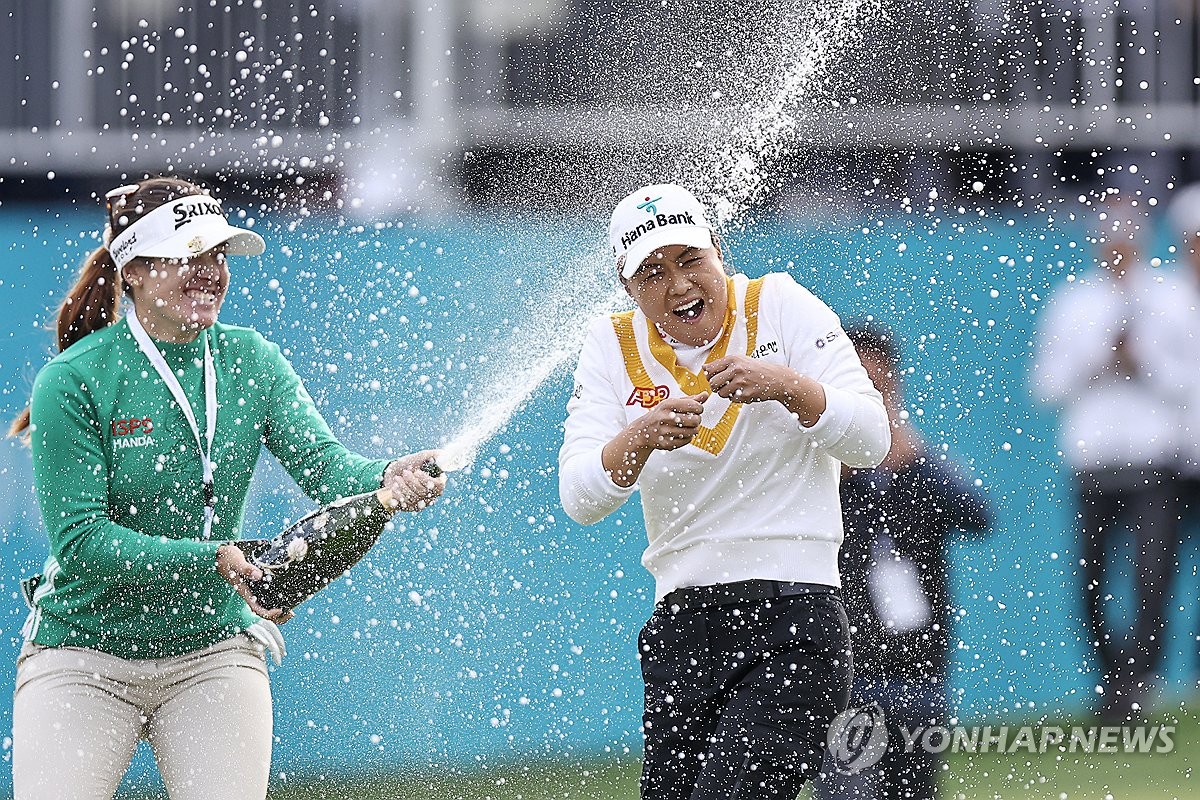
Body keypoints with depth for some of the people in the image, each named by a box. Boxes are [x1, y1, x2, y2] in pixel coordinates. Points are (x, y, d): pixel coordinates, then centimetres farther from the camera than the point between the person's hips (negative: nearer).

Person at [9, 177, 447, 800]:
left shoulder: (249, 362, 1)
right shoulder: (73, 381, -13)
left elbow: (323, 464, -12)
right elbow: (80, 543, -19)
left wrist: (384, 481, -35)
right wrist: (210, 560, -29)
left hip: (212, 650, 3)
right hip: (83, 652, -3)